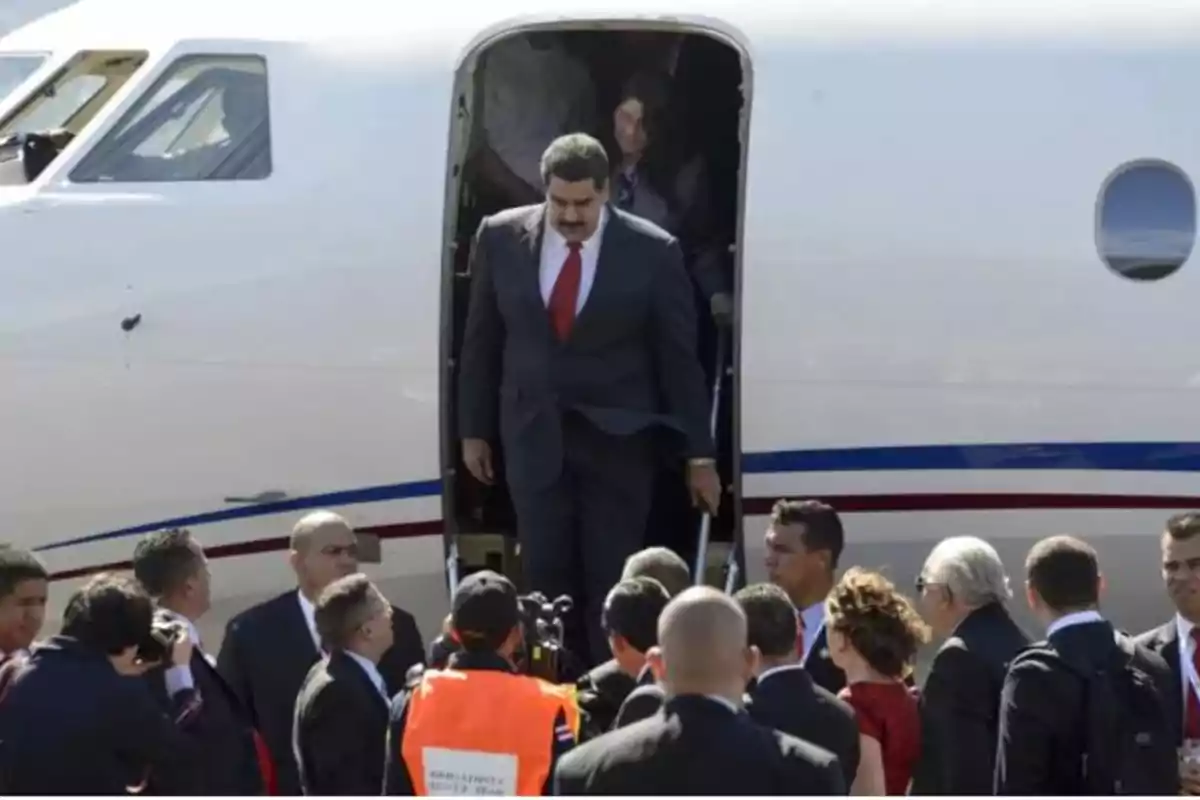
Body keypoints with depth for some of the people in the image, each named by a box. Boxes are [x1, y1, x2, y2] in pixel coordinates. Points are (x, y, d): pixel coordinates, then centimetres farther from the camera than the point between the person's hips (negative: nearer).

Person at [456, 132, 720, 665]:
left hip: (617, 440, -2)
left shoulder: (652, 252, -9)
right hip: (535, 436, 2)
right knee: (546, 579, 0)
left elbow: (679, 357, -3)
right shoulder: (501, 238, -2)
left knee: (613, 583, -3)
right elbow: (481, 341, 8)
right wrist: (474, 429, 10)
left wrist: (699, 456, -1)